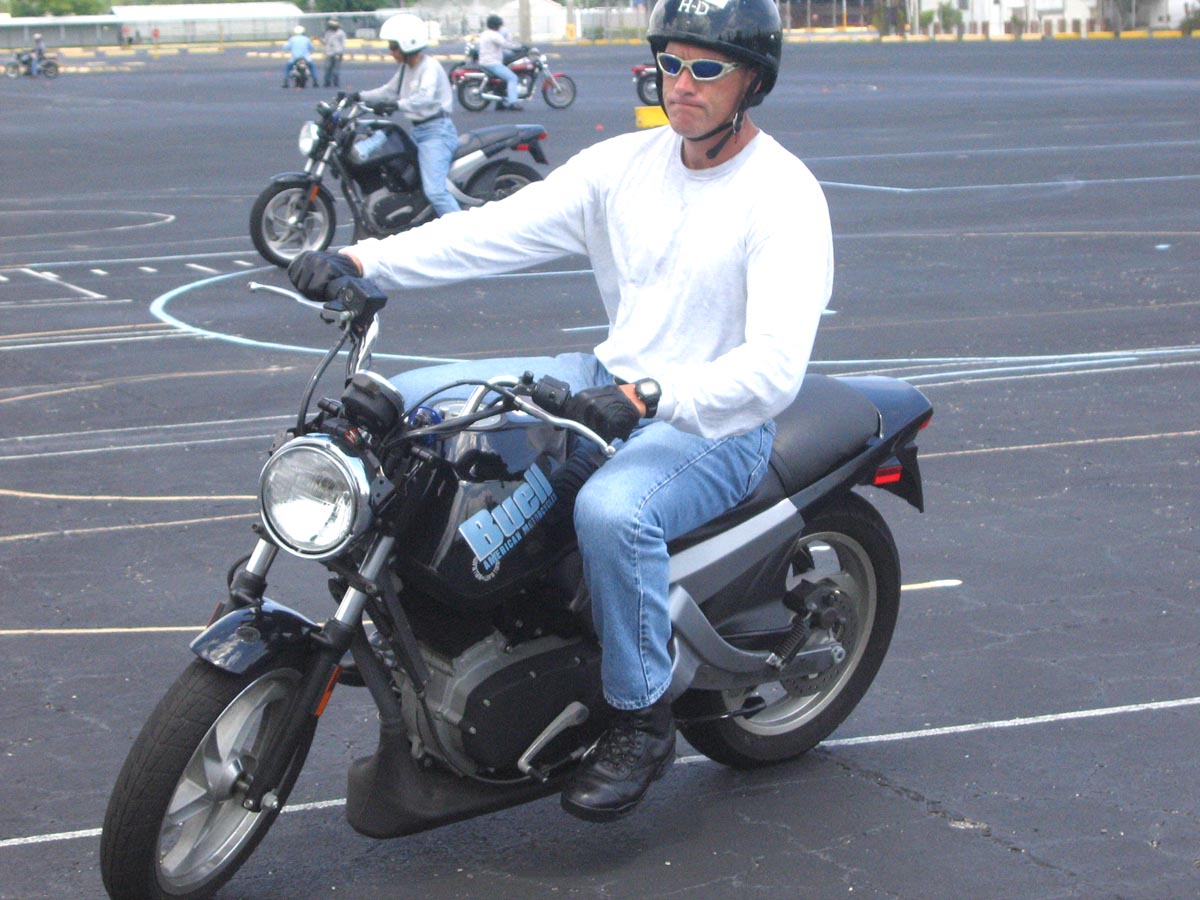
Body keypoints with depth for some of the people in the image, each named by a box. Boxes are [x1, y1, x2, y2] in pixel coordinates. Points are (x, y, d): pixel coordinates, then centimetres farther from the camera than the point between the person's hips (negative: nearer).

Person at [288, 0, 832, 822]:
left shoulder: (785, 196, -16)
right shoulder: (628, 162, 5)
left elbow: (774, 367, -27)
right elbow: (501, 228, -3)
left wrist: (650, 398, -40)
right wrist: (363, 260, -16)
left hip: (715, 422, -7)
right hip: (608, 384, 7)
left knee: (612, 510, -40)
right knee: (401, 403, -2)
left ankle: (642, 721, -17)